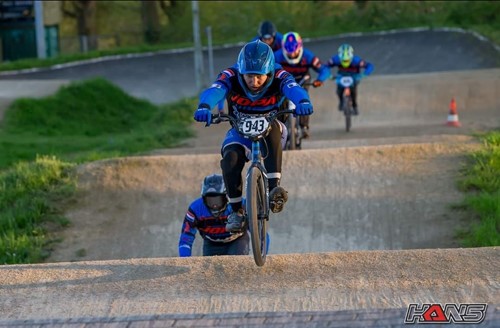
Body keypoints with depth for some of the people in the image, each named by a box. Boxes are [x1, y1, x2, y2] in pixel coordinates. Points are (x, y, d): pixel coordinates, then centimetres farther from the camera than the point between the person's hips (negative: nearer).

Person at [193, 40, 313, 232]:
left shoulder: (278, 76, -22)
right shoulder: (231, 76, -22)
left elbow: (293, 89, -42)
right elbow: (214, 91, -41)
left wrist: (303, 102, -66)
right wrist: (204, 107, -65)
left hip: (271, 132, 0)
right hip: (240, 132, 0)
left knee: (273, 128, -36)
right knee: (230, 160, -29)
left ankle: (274, 187, -38)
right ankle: (236, 210, -7)